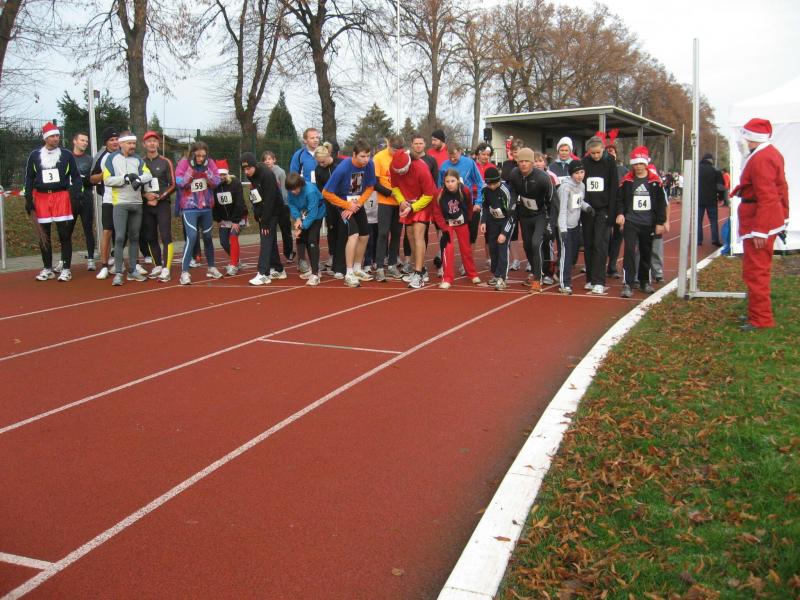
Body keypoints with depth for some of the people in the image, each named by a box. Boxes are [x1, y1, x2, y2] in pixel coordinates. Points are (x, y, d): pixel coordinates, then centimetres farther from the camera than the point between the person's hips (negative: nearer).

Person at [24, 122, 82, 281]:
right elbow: (29, 179, 11)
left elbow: (76, 177, 4)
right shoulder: (34, 156, 7)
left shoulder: (66, 155, 3)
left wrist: (75, 195, -6)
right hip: (41, 198, 2)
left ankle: (66, 269, 4)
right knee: (44, 235, 7)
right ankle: (47, 269, 17)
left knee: (64, 234, -2)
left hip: (61, 196, -2)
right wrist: (28, 199, 5)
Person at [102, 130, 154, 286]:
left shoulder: (138, 159, 10)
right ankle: (118, 273, -5)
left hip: (137, 203, 4)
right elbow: (107, 180, -9)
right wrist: (126, 178, -17)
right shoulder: (112, 158, -2)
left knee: (134, 237, 9)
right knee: (120, 237, -9)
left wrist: (139, 179, -20)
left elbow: (148, 175, -1)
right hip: (120, 204, -4)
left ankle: (132, 270, 17)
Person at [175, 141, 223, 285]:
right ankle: (184, 272, -15)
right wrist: (192, 169, -23)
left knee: (207, 237, 16)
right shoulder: (184, 163, -9)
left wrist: (206, 170, -18)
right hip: (189, 208, -4)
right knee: (192, 237, -17)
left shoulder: (210, 163, -1)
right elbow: (179, 183, -17)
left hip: (206, 207, 4)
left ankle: (211, 267, 32)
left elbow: (216, 182, -5)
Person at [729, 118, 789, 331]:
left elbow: (766, 198, -25)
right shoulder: (773, 153, 11)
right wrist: (783, 216, 23)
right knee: (760, 269, 19)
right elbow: (781, 188, 17)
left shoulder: (760, 159, -22)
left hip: (759, 223, -11)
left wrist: (760, 231, -24)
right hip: (772, 219, 11)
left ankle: (761, 319, 1)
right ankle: (758, 311, 31)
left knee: (755, 271, -5)